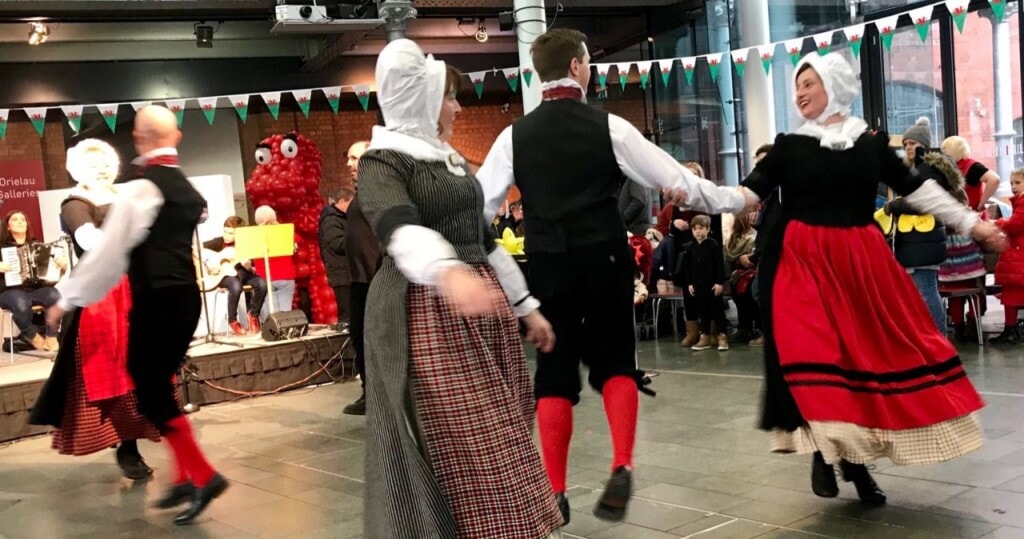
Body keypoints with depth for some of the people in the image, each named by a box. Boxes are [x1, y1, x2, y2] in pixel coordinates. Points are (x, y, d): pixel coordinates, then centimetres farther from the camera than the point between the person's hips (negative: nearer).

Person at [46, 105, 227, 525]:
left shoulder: (141, 188, -11)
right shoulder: (187, 190, 15)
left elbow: (109, 251, -10)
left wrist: (68, 299, -2)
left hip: (156, 300, -8)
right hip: (186, 296, 8)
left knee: (150, 392, -2)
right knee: (159, 385, 16)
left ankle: (203, 475, -5)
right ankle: (185, 477, 17)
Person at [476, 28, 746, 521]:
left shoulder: (515, 136, 1)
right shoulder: (608, 127, -5)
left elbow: (477, 206, 2)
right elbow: (675, 179, -1)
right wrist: (736, 199, 12)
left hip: (548, 265, 1)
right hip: (605, 259, -1)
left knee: (554, 372, 10)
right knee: (615, 362, 14)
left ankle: (555, 493, 13)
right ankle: (621, 469, -2)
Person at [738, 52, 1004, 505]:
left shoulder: (872, 143, 7)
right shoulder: (789, 145, 3)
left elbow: (917, 190, 12)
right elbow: (751, 191, -4)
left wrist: (972, 223, 11)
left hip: (862, 261, 2)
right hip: (804, 262, -2)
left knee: (872, 349, 3)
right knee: (813, 353, -12)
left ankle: (856, 458, 16)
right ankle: (824, 454, 1)